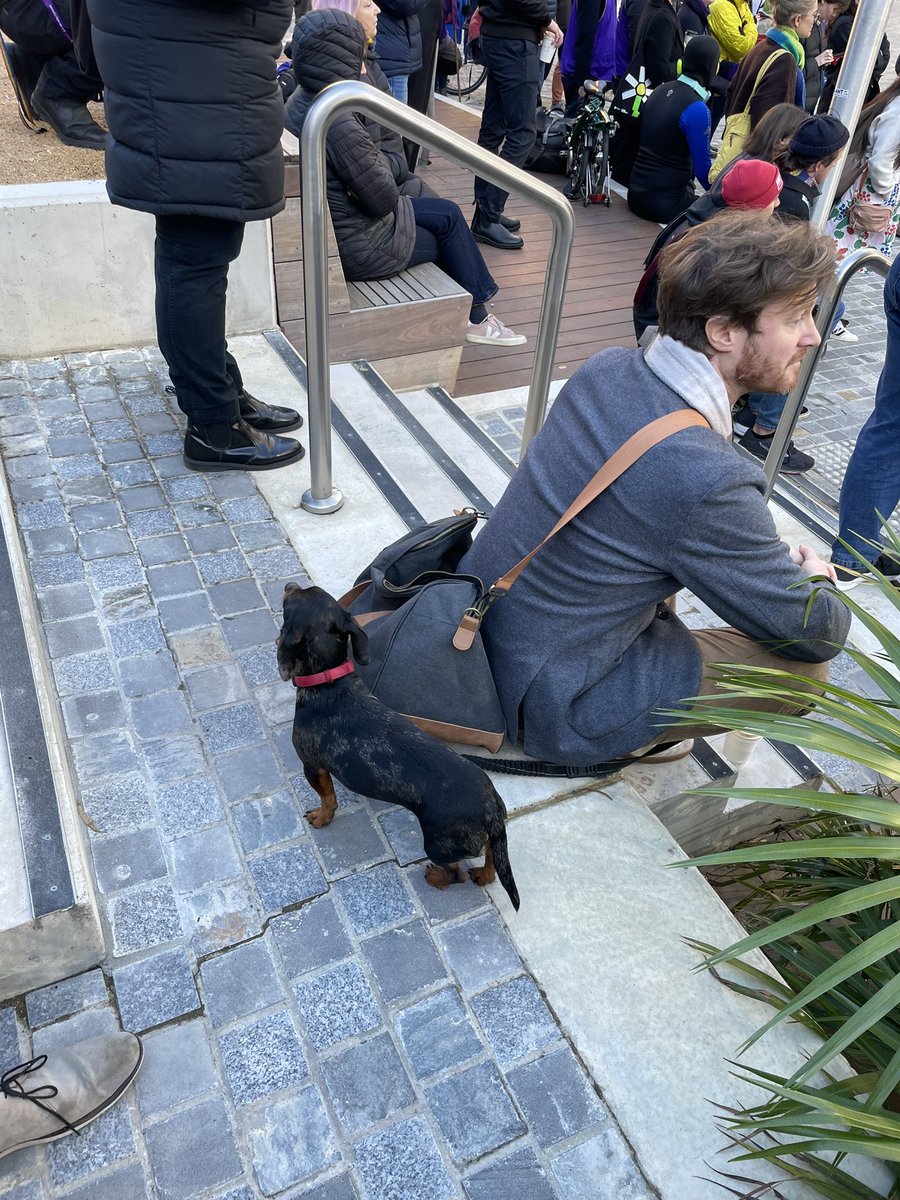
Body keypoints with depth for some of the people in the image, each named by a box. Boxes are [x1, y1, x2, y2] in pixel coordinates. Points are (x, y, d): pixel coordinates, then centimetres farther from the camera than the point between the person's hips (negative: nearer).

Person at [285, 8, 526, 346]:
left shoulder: (300, 100, -1)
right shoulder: (340, 126, -31)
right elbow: (384, 199, -21)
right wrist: (381, 162, -3)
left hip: (335, 222, 9)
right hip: (357, 245, -9)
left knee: (448, 214, 19)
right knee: (450, 233, 14)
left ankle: (473, 312, 29)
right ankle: (475, 319, 31)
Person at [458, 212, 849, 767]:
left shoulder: (606, 367, -8)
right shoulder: (705, 480, -31)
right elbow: (815, 633, -14)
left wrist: (775, 555, 6)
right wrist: (815, 577, 10)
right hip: (547, 704, -7)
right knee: (805, 668, 1)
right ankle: (628, 739, 11)